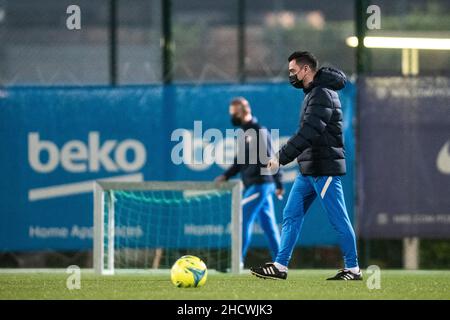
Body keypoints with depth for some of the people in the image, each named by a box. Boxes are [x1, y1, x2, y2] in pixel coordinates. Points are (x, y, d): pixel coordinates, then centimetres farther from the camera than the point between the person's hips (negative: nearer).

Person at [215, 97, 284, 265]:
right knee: (268, 224, 9)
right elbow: (240, 162, 21)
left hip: (259, 184, -9)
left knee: (243, 220, -9)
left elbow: (269, 159, -16)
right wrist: (225, 176, 7)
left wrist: (278, 184, -19)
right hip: (253, 186, 9)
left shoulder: (258, 132, -13)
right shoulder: (245, 132, 16)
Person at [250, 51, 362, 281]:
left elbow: (308, 133, -25)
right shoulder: (314, 93, 15)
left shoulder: (322, 94, -16)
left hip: (324, 170, -10)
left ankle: (352, 269, 5)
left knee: (338, 220, -3)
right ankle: (280, 266, 7)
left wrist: (281, 157, -25)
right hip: (308, 169, 10)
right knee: (291, 216, 7)